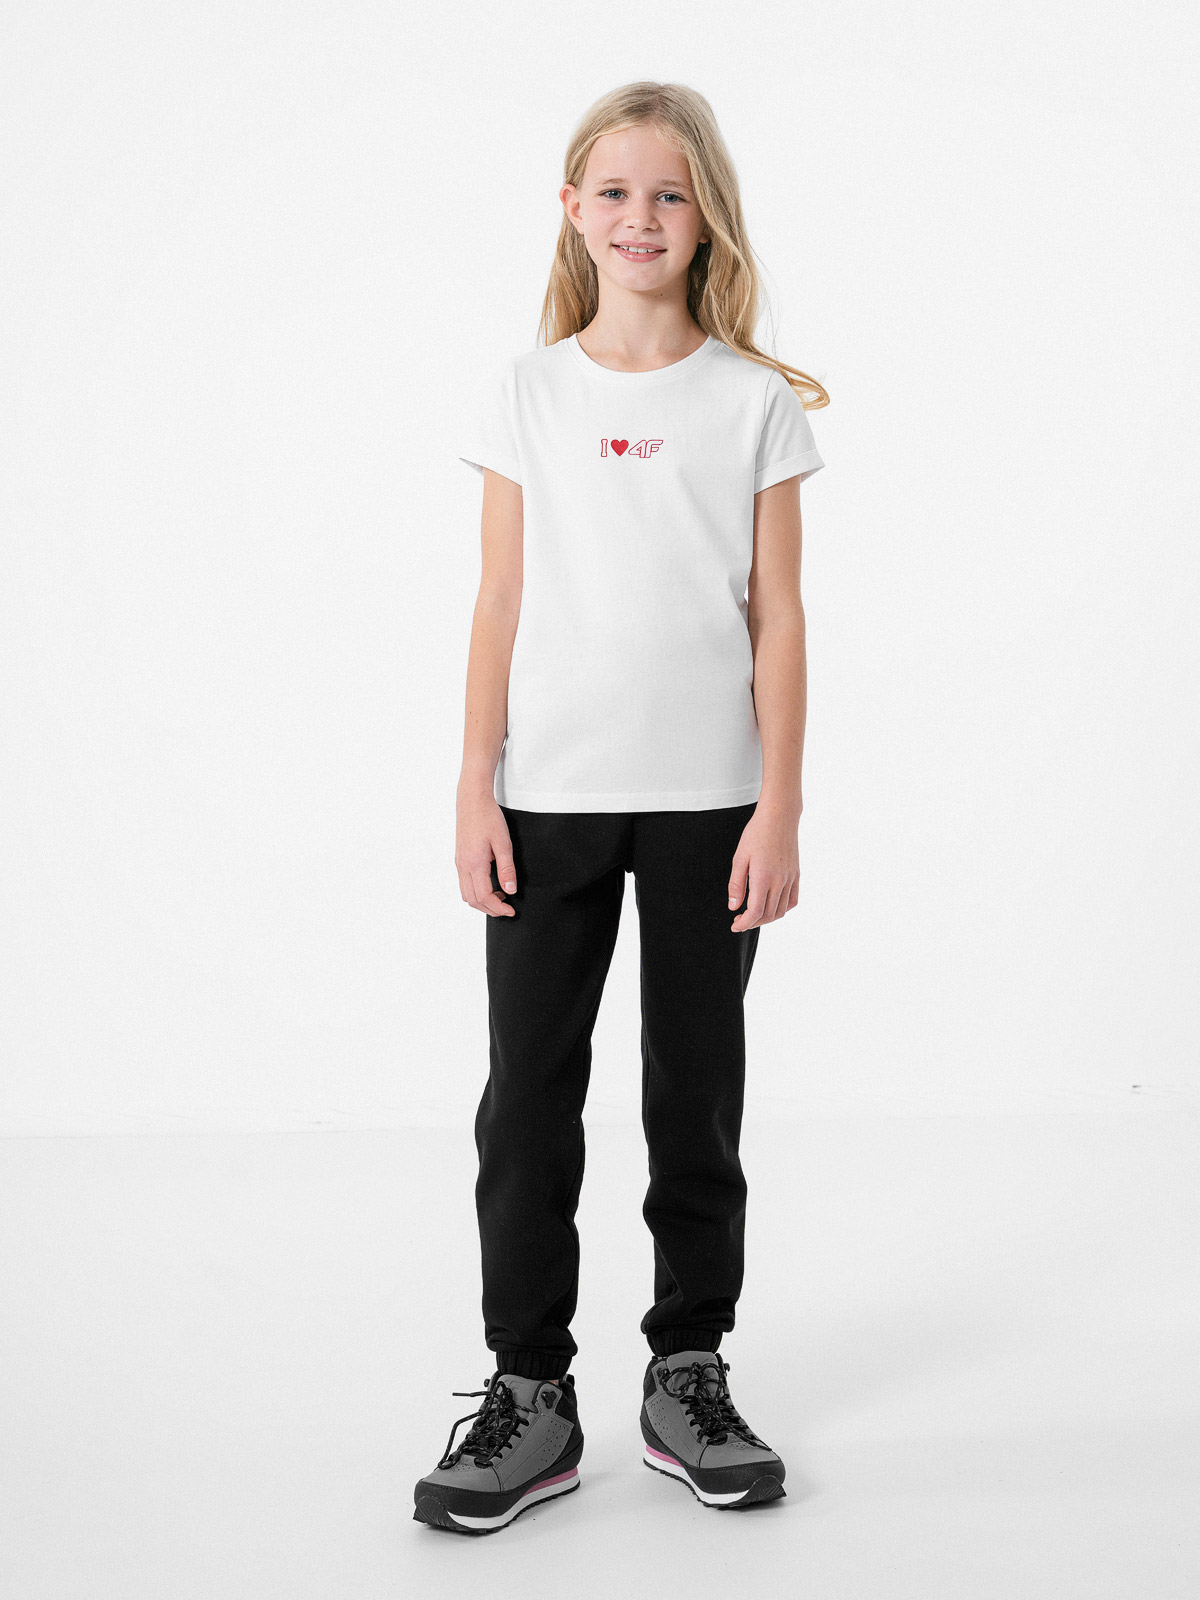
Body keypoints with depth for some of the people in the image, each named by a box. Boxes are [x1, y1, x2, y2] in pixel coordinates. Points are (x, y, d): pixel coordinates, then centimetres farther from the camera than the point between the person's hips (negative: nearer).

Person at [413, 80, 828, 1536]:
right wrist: (474, 791, -2)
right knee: (528, 1097, 1)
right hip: (549, 798, 1)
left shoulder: (756, 400, 2)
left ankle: (687, 1376, 22)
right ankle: (530, 1393, 12)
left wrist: (778, 809, -5)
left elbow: (777, 614, 1)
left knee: (697, 1096, 8)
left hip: (708, 800, 0)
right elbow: (501, 605, 3)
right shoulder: (526, 390, 4)